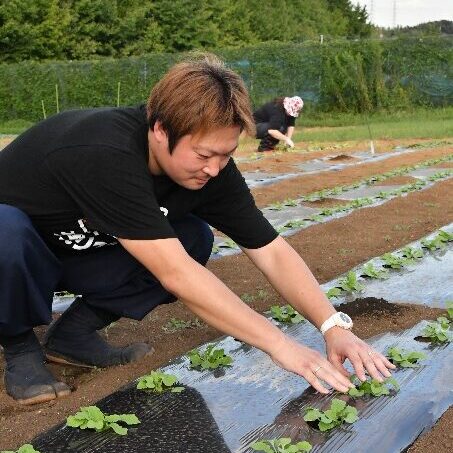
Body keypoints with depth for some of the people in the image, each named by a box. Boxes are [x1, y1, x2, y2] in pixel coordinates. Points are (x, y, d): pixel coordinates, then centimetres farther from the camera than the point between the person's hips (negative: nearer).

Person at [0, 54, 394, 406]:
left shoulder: (210, 166, -18)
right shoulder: (105, 155, -39)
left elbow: (272, 251, -16)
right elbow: (175, 273, -42)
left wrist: (334, 326, -28)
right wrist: (279, 344, -40)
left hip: (80, 254, 6)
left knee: (194, 239, -15)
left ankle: (76, 332, 0)